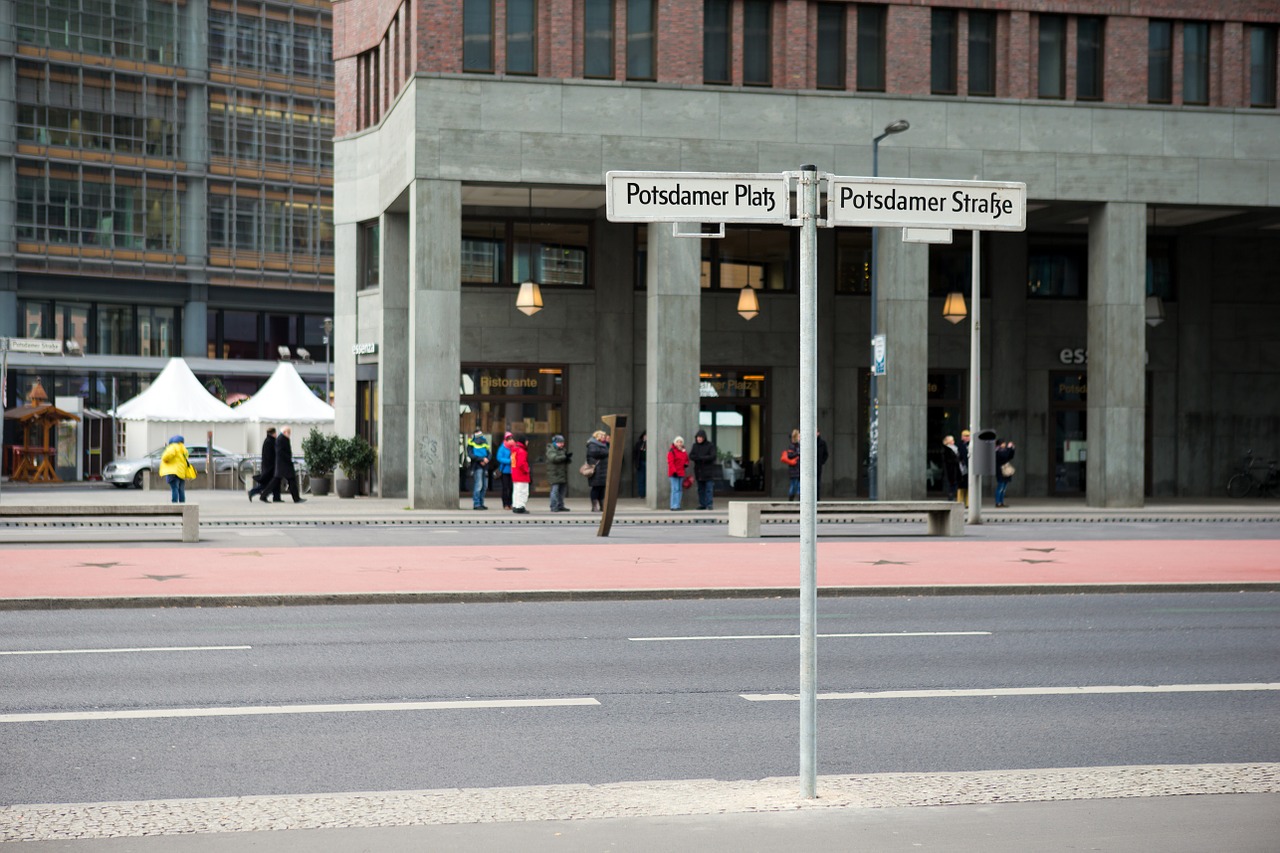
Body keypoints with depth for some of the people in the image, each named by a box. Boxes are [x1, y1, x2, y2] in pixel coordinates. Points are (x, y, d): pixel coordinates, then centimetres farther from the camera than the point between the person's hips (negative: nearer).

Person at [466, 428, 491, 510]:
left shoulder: (484, 441, 18)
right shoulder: (471, 443, 0)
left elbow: (488, 454, 14)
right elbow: (471, 455, -12)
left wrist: (486, 459, -8)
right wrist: (482, 459, -18)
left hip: (484, 466, 7)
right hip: (477, 466, -7)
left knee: (483, 486, 8)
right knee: (478, 485, -13)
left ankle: (481, 503, 15)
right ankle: (476, 504, -12)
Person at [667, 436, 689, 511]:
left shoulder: (683, 451, 15)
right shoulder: (672, 451, -7)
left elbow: (686, 459, 28)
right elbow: (670, 462, -14)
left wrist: (686, 464, 4)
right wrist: (674, 471, -22)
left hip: (681, 473, 8)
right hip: (674, 474, -8)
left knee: (680, 490, 8)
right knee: (675, 489, -12)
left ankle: (677, 506, 13)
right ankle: (674, 506, -12)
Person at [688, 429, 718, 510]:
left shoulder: (710, 445, -4)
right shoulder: (695, 446, 10)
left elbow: (713, 456, -13)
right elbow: (691, 456, 1)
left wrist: (701, 458, -17)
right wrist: (700, 458, -18)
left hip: (708, 471, -5)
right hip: (699, 470, 5)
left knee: (709, 488, -9)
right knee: (700, 489, 7)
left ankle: (709, 504, -11)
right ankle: (702, 504, 12)